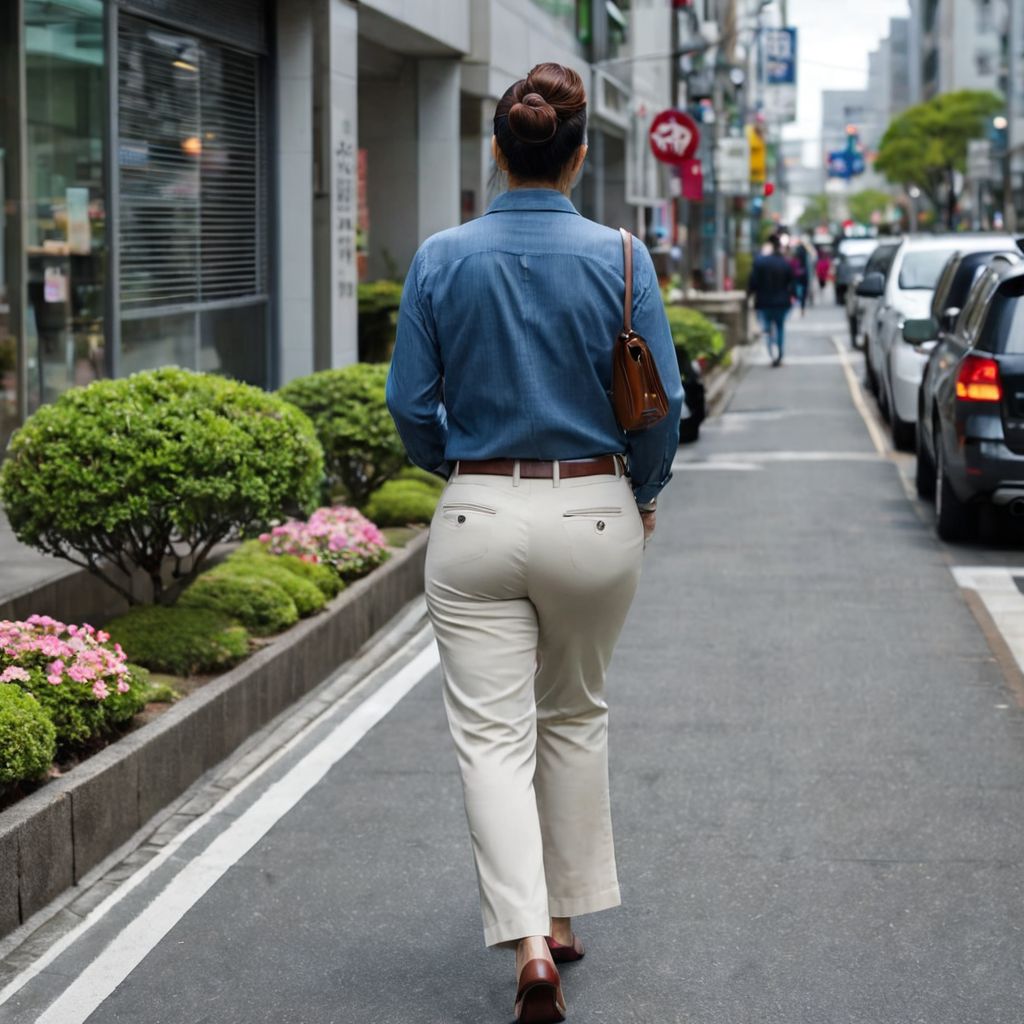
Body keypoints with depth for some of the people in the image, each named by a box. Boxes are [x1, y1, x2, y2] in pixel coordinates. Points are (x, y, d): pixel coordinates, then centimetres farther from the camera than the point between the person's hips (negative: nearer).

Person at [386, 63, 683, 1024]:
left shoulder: (441, 259, -5)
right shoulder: (618, 258, -7)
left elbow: (412, 404, -2)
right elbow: (662, 402, -6)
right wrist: (643, 495, 13)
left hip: (479, 519, -1)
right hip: (593, 514, 1)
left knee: (493, 735, 1)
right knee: (575, 714, 21)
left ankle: (528, 941, -14)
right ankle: (561, 915, 29)